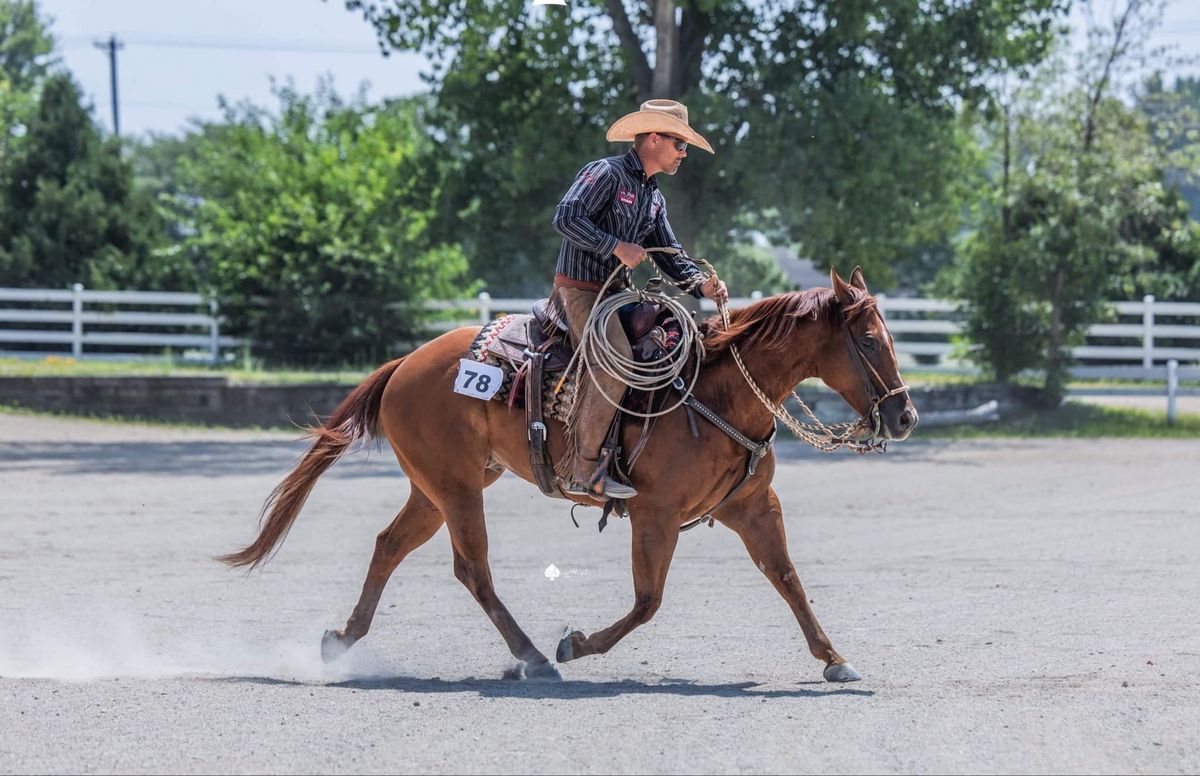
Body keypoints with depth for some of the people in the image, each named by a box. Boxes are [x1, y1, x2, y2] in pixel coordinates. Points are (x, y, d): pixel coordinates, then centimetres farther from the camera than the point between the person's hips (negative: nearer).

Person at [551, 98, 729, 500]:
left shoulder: (654, 198, 19)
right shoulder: (606, 173, -9)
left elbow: (670, 257, 18)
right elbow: (566, 217, -21)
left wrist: (702, 285, -2)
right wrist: (617, 247, -22)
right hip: (580, 290, -10)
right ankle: (583, 470, -26)